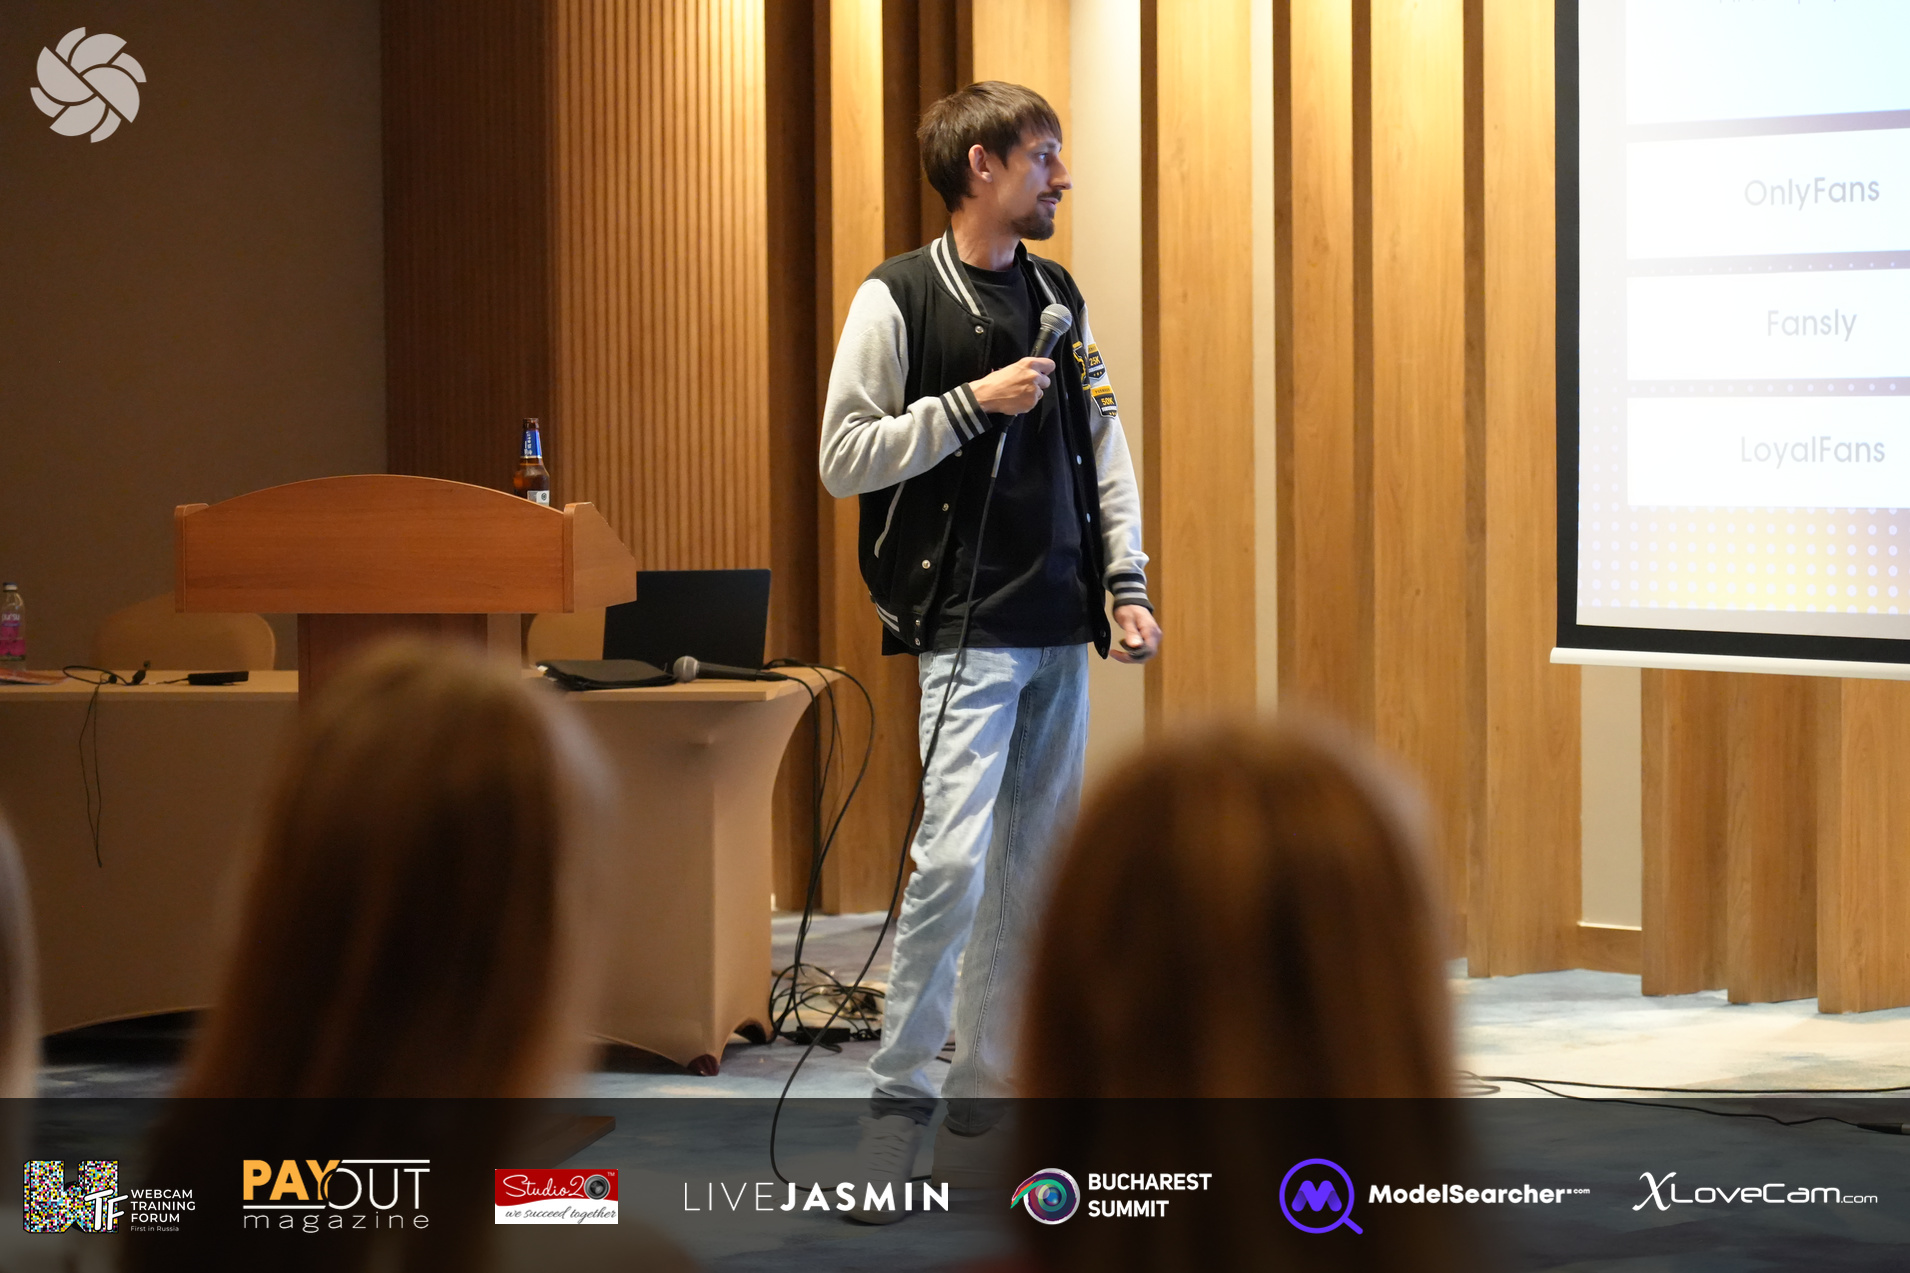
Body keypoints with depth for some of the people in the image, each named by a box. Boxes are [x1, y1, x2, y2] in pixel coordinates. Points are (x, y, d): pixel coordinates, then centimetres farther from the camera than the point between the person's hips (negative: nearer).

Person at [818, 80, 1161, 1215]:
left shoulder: (1061, 299, 13)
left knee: (1031, 874, 7)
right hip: (967, 630, -6)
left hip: (1062, 632, 6)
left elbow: (1105, 447, 16)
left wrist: (1128, 584, 8)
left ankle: (981, 1109, 13)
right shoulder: (899, 300, -5)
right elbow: (843, 459, -8)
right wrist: (970, 403, -16)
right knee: (955, 861, -16)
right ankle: (898, 1101, -6)